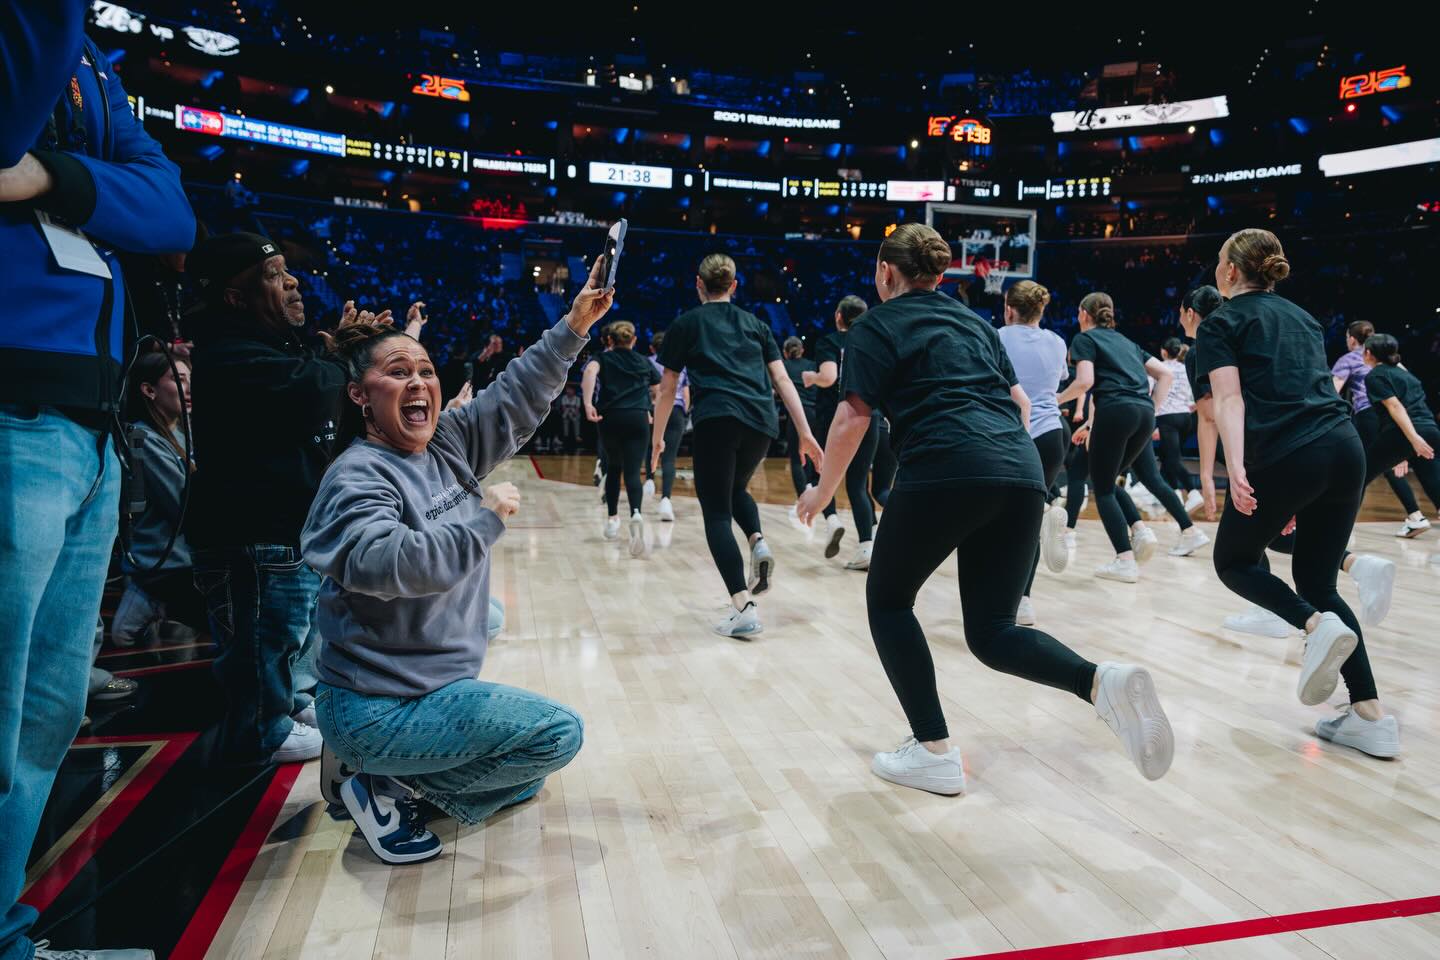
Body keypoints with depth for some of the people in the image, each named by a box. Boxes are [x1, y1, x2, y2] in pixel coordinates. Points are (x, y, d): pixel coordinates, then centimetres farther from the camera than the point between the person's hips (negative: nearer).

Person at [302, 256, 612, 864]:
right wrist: (487, 516, -28)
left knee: (523, 781, 22)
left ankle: (394, 774, 18)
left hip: (435, 685, 9)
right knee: (558, 733, -12)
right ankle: (386, 789, -2)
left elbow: (517, 395, 5)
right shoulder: (358, 476, -20)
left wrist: (574, 325, -3)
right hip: (381, 705, -9)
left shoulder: (449, 445, 3)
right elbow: (385, 563, -37)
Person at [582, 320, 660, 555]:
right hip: (638, 419, 0)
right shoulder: (644, 362, 19)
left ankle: (612, 519, 26)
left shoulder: (604, 358, 13)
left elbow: (590, 370, -10)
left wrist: (588, 404, -20)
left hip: (610, 419, 1)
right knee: (632, 473, -8)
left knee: (614, 468, 23)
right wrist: (653, 412, 40)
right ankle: (636, 514, -36)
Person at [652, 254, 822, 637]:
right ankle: (758, 542, 0)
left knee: (716, 513, 0)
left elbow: (667, 390, 15)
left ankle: (743, 608, -13)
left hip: (716, 420, -4)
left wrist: (657, 437, 26)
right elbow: (782, 380, 13)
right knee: (736, 489, 29)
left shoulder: (685, 324, 15)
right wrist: (805, 433, 12)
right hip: (761, 422, 4)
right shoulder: (755, 324, 22)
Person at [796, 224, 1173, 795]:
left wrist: (823, 490, 12)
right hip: (1022, 474, 6)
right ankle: (1104, 682, -13)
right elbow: (1019, 400, 25)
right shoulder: (973, 321, 27)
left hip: (943, 473, -6)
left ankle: (934, 753, 9)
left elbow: (853, 420, -1)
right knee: (991, 631, 13)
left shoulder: (877, 325, 9)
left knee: (888, 601, 15)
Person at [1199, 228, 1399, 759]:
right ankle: (1371, 716, 7)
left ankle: (1318, 626, -11)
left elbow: (1230, 399, -10)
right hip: (1345, 449, 6)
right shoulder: (1302, 316, 25)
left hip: (1283, 457, -6)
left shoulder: (1221, 323, 6)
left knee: (1234, 563, 16)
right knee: (1318, 583, 15)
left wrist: (1235, 467, -23)